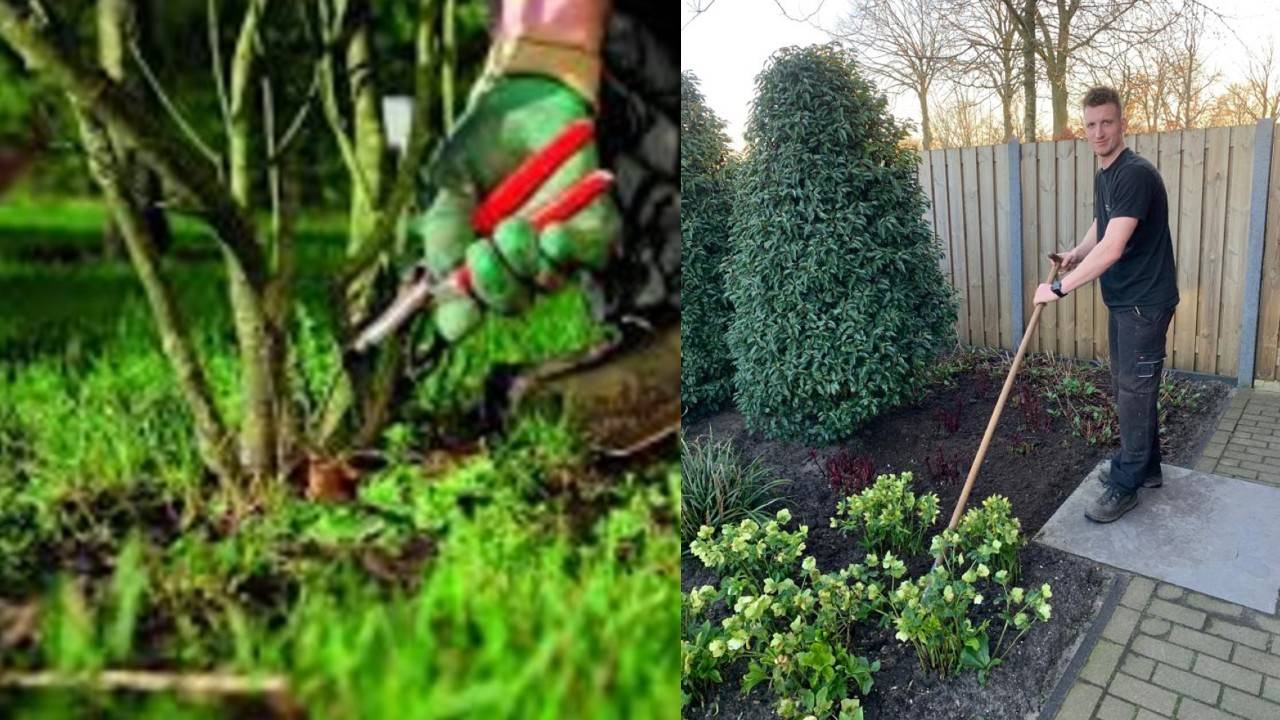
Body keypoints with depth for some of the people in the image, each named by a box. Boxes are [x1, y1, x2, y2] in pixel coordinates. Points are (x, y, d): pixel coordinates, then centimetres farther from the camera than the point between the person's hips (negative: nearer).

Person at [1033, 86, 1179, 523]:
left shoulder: (1136, 175, -22)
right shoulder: (1103, 175, 9)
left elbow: (1111, 249, -30)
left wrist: (1060, 287, -27)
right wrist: (1076, 254, 8)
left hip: (1145, 302, -9)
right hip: (1122, 299, 10)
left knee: (1134, 391, -2)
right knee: (1129, 387, 18)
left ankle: (1125, 486, 9)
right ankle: (1146, 467, 33)